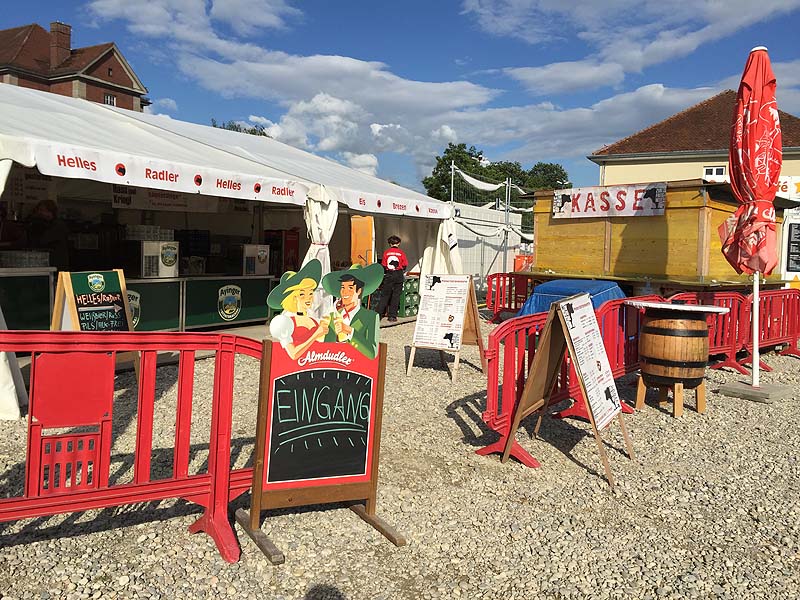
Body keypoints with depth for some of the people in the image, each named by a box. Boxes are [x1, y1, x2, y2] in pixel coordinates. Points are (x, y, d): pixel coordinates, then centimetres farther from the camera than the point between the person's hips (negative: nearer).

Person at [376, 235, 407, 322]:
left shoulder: (386, 252, 0)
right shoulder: (401, 253, -2)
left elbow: (383, 265, 3)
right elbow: (405, 265, 2)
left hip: (388, 275, 1)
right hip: (398, 276, -1)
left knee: (384, 295, 7)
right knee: (396, 296, 5)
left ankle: (379, 314, 2)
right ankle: (392, 316, 5)